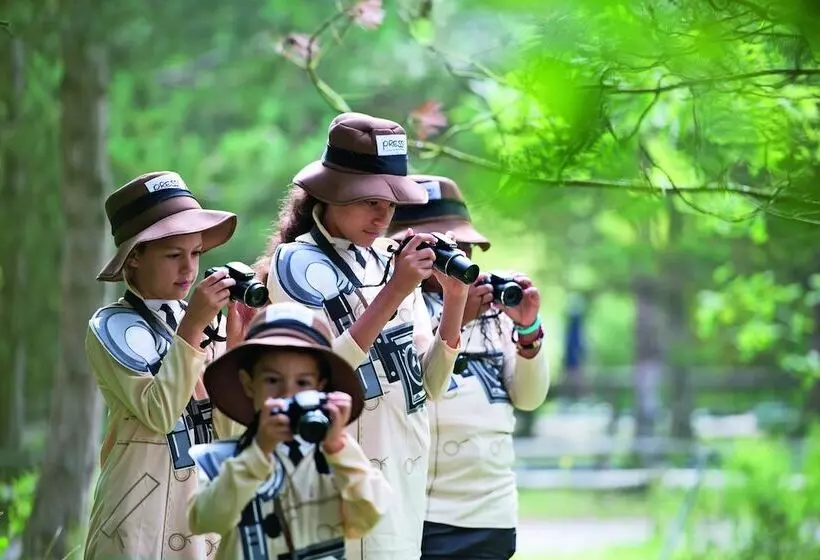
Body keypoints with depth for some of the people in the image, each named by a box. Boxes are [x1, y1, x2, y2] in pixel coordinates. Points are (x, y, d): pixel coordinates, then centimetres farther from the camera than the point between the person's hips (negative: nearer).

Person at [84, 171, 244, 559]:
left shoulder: (206, 322, 6)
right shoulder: (112, 327, -6)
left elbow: (231, 429, 0)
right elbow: (159, 413, -20)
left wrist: (237, 342, -9)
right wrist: (191, 327, -20)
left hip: (209, 511, 5)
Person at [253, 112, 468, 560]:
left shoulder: (391, 262, 10)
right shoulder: (297, 262, -7)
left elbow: (428, 386, 8)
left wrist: (454, 300, -4)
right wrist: (392, 295, -23)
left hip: (408, 479, 6)